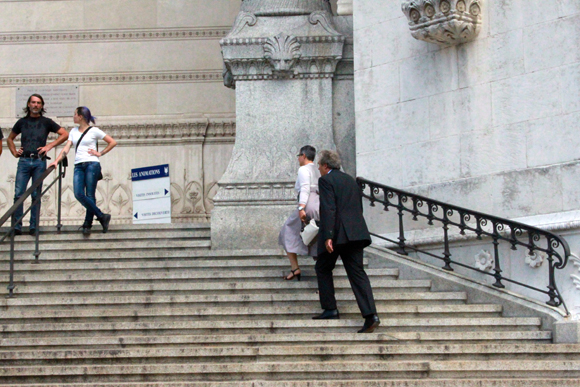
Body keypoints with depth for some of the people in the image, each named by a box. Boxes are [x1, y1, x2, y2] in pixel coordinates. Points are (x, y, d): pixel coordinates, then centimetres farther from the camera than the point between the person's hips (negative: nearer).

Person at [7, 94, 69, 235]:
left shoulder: (46, 122, 10)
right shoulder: (22, 122, 15)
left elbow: (65, 135, 7)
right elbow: (10, 139, 28)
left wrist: (49, 146, -1)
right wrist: (14, 152, 13)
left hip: (39, 161, -1)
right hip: (24, 161, 1)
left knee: (36, 195, -1)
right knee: (18, 194, -7)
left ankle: (33, 227, 3)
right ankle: (16, 226, -5)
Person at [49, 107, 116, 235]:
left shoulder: (94, 131, 4)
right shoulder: (73, 131, 19)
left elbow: (112, 142, 7)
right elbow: (66, 148, 11)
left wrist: (100, 153, 2)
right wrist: (56, 161, -3)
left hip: (92, 165, -5)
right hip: (78, 166, 5)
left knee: (90, 195, -7)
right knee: (78, 194, -12)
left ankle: (88, 224, 0)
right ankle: (101, 216, -4)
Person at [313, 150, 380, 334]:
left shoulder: (326, 180, -3)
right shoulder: (351, 180, 21)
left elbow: (328, 209, -14)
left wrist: (327, 236, -19)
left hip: (337, 234, -6)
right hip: (355, 233, 6)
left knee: (323, 268, 14)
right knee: (357, 272, 1)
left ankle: (330, 309, 11)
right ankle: (370, 314, -11)